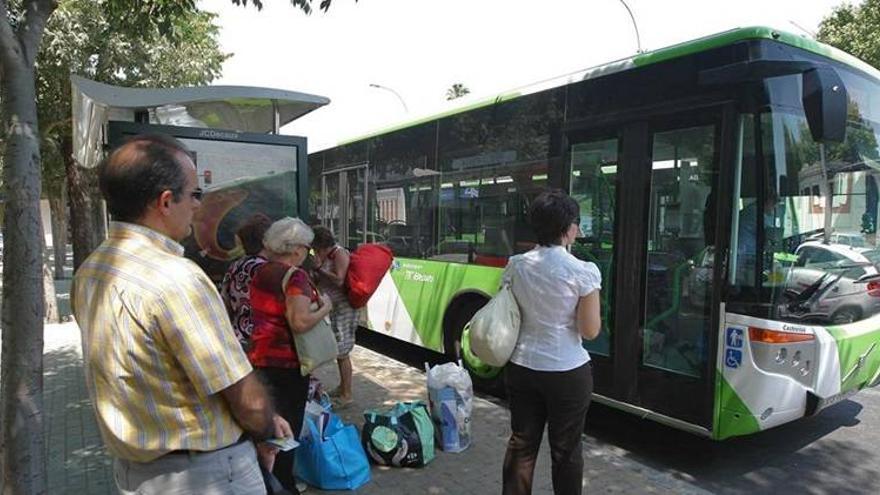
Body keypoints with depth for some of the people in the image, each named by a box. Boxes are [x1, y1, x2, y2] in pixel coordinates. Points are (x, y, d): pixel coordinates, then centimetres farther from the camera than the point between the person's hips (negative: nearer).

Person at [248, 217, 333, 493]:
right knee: (287, 426, 8)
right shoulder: (295, 276, -19)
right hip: (287, 363, -8)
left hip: (259, 357, 8)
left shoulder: (261, 272, 6)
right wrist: (325, 307, -14)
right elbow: (300, 323, -30)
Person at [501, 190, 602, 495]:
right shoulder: (583, 272, -16)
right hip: (567, 372, -4)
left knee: (521, 443, 17)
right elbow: (590, 330, -12)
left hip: (522, 367, 4)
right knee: (565, 450, 14)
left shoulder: (515, 266, -3)